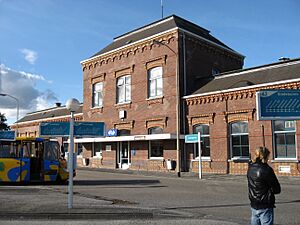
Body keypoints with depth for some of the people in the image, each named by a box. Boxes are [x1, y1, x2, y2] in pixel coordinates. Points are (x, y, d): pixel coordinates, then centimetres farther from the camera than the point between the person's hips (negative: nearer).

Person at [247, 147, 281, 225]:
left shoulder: (250, 168, 1)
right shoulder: (267, 170, -18)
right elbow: (277, 190, -12)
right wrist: (270, 190, 6)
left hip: (253, 206, 6)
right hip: (265, 207, -6)